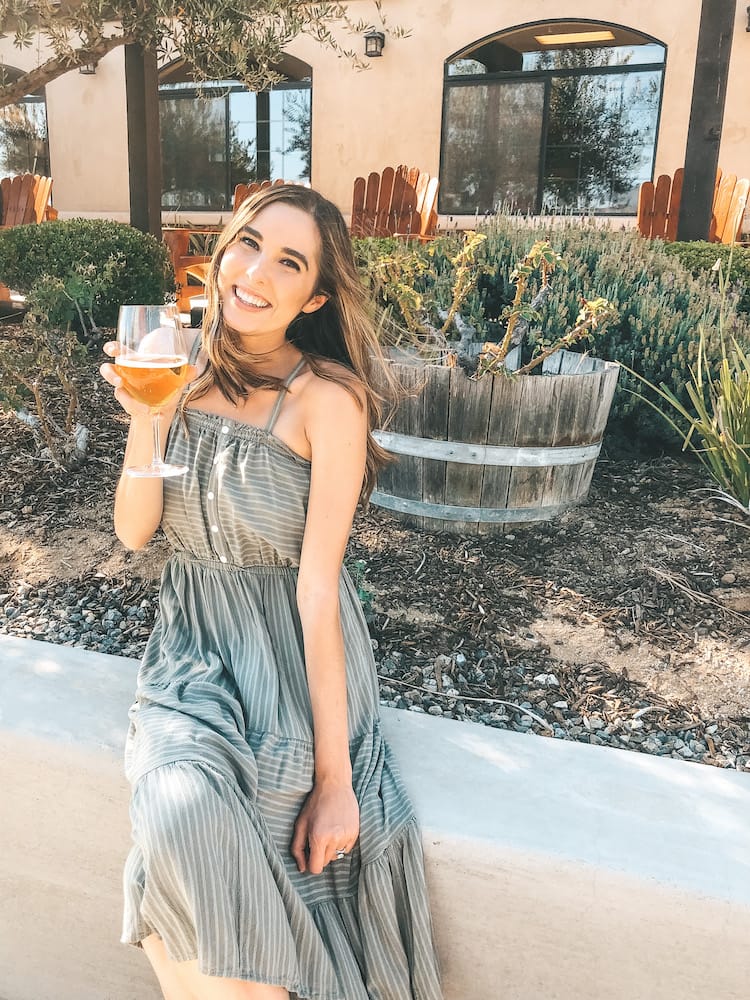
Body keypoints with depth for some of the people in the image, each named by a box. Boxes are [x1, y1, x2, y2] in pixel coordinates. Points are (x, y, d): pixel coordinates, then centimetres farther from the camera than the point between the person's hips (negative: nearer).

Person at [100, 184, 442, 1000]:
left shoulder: (327, 400, -15)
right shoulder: (185, 374, 1)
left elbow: (318, 583, -18)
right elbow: (135, 531, 1)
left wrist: (334, 774, -17)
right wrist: (144, 416, -15)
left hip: (295, 654, -3)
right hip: (193, 642, 4)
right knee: (179, 811, -22)